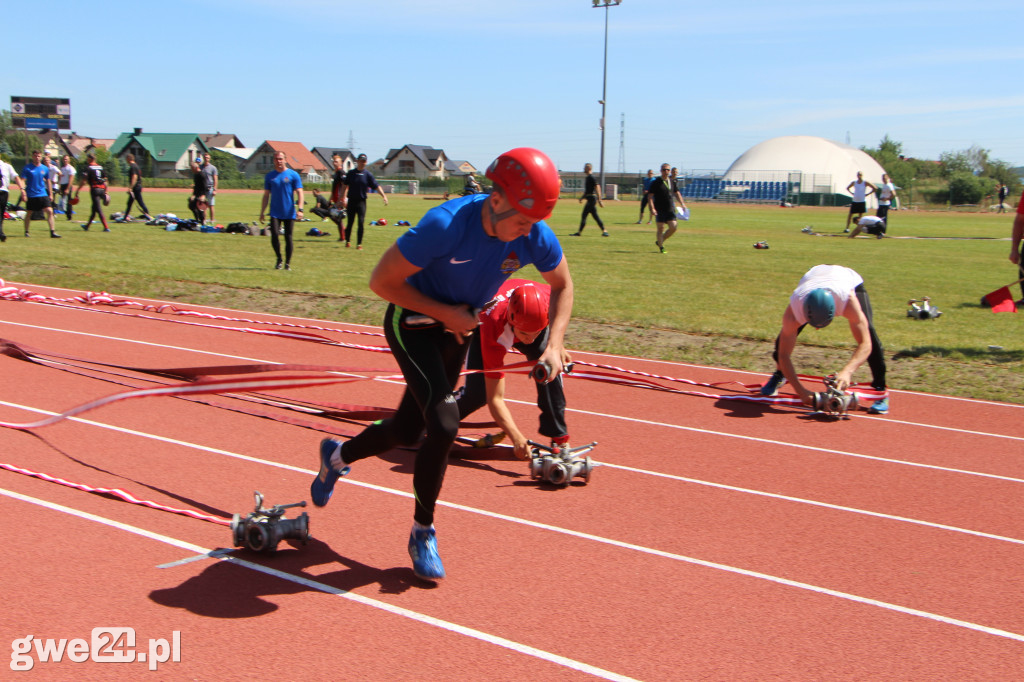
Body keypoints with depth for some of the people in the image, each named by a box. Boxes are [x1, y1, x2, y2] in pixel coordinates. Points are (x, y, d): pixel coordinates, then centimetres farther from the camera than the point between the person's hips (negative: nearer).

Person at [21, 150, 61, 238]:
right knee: (29, 214, 8)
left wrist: (50, 194, 14)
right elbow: (23, 180, -5)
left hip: (43, 194, 2)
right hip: (31, 195, -2)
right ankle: (26, 232, 24)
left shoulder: (45, 168, 6)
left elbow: (48, 181, 15)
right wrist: (23, 191, -16)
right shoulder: (27, 168, -3)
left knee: (50, 211, -11)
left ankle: (52, 232, -11)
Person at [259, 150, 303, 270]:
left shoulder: (293, 175, 0)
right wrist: (262, 212, 10)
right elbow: (266, 195, 14)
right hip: (275, 212, 2)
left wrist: (300, 209, -14)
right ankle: (279, 258, 10)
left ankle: (288, 263, 12)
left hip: (289, 213, -2)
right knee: (274, 235, -11)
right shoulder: (269, 176, 9)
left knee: (288, 238, 1)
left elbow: (299, 193, -3)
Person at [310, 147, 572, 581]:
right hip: (413, 322, -6)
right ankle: (422, 533, 0)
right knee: (444, 424, -21)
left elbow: (562, 286, 2)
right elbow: (381, 281, -25)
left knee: (407, 431, 14)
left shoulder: (535, 237, -19)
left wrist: (554, 343, -11)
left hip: (458, 331, 6)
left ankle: (337, 456, 45)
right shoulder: (446, 225, -34)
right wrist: (444, 313, -24)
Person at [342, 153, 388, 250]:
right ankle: (347, 241, 25)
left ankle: (359, 244, -3)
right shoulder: (351, 173, 3)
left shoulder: (368, 174, 1)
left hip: (361, 201, -1)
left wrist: (384, 196, -17)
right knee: (350, 222, 7)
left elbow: (376, 186, -5)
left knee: (361, 222, -9)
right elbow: (346, 186, 4)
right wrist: (344, 197, -6)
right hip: (351, 201, 1)